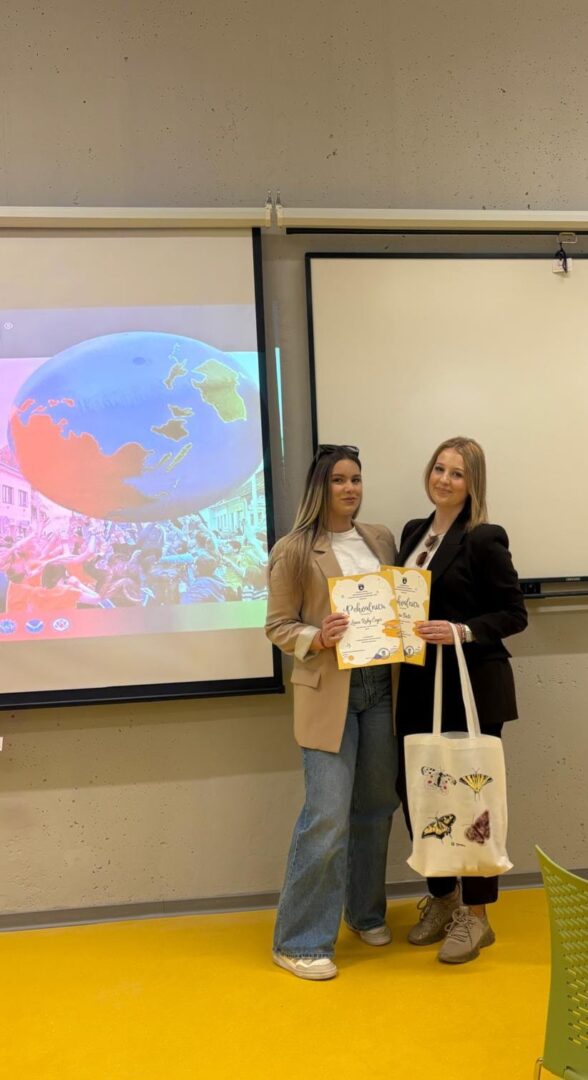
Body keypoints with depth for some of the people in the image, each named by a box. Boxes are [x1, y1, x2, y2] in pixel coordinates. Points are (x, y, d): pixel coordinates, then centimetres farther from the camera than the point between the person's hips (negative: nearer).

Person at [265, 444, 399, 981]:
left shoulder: (381, 538, 10)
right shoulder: (293, 551, -5)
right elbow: (278, 625, -4)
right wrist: (317, 639, -21)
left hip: (382, 687, 5)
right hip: (328, 694, -5)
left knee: (377, 807, 13)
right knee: (328, 816, -6)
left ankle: (367, 913, 35)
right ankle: (299, 941, 9)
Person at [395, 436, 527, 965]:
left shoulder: (484, 539, -10)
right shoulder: (414, 532, 11)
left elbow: (514, 613, -10)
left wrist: (460, 632, -23)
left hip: (472, 687, -6)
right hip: (419, 686, 6)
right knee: (416, 791, 10)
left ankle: (475, 917, 22)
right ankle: (441, 899, 32)